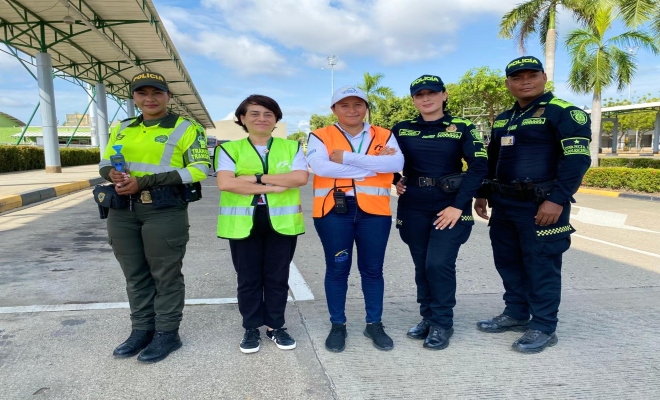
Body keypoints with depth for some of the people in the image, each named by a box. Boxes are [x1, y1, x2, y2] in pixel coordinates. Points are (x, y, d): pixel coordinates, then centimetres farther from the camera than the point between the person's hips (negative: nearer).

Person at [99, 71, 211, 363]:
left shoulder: (185, 128, -3)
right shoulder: (122, 129, 15)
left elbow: (200, 168, -12)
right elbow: (105, 163, 21)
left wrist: (144, 182, -18)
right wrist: (113, 174, -7)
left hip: (165, 211, -6)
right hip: (123, 210, 6)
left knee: (166, 275, 3)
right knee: (135, 274, 13)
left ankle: (167, 334, 16)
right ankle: (142, 330, 27)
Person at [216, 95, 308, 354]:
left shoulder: (291, 146, 7)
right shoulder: (230, 148, 3)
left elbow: (301, 177, -9)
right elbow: (225, 183, -13)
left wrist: (257, 178, -13)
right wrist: (272, 187, -14)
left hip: (282, 222, 1)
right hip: (242, 223, 0)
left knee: (277, 277, 9)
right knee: (248, 278, 8)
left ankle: (275, 326, 24)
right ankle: (251, 328, 24)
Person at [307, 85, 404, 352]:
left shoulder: (384, 136, 8)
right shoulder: (320, 137, 2)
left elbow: (396, 163, -12)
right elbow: (320, 166, -18)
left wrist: (347, 158, -16)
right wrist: (374, 165, -14)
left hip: (374, 211, 2)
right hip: (333, 211, -1)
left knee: (372, 269, 11)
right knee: (337, 269, 7)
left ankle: (375, 324, 27)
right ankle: (337, 325, 23)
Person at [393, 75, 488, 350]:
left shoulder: (462, 128, -2)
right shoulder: (402, 129, 5)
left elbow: (479, 167, -8)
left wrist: (459, 205, -16)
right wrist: (394, 181, -3)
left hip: (450, 206, -3)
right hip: (413, 208, 3)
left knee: (439, 263, -9)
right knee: (421, 265, 8)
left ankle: (442, 323, 9)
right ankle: (428, 318, 25)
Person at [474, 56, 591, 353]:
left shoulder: (562, 112, -8)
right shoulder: (502, 119, 16)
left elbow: (577, 159, -16)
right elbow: (492, 160, 23)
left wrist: (557, 200, -22)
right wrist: (482, 194, 17)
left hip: (541, 205, -8)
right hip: (504, 205, 8)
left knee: (541, 266, 0)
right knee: (508, 261, 14)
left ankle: (543, 328, 13)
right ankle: (516, 314, 30)